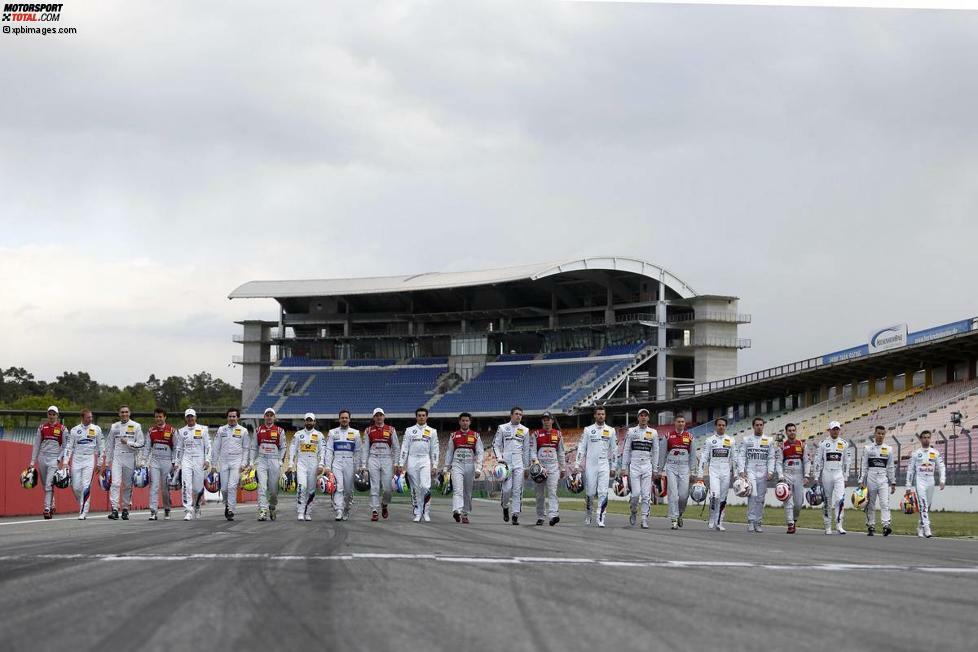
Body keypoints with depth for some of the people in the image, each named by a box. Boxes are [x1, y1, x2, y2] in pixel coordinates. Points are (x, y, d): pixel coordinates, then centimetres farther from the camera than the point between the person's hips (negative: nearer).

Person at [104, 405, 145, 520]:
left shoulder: (136, 426, 4)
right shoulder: (114, 427, 12)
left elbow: (141, 443, -1)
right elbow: (110, 445, 16)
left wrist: (128, 442, -13)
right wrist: (107, 462, 15)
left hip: (130, 459, -1)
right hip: (117, 458, 1)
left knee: (128, 485, 5)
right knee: (115, 483, -12)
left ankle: (125, 509, 14)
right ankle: (114, 509, -16)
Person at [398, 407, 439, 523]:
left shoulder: (432, 431, 10)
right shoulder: (410, 430, 9)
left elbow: (434, 450, 9)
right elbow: (404, 448, 7)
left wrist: (434, 465, 2)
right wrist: (401, 464, 0)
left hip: (425, 461, -1)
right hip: (412, 460, 1)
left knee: (425, 486, -16)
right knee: (415, 489, 1)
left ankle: (426, 512, -4)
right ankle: (417, 513, 8)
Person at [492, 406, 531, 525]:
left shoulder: (525, 430, 13)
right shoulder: (502, 428, 9)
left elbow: (526, 450, 15)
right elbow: (496, 444, 9)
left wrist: (526, 467, 12)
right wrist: (499, 457, -7)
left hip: (519, 463, 1)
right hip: (506, 461, -1)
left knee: (518, 490, -5)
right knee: (507, 488, -9)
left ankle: (516, 515, -3)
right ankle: (505, 507, 19)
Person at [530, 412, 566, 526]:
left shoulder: (558, 434, 11)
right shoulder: (536, 434, 6)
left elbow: (561, 453, 16)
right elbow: (532, 451, 1)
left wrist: (563, 468, 15)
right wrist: (535, 462, -16)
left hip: (553, 466, 0)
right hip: (539, 465, 0)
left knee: (552, 491, -13)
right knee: (540, 494, 5)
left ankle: (553, 515, -25)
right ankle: (540, 518, 13)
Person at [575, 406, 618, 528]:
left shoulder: (611, 431, 9)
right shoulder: (588, 430, 5)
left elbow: (614, 450, 12)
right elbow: (581, 448, 4)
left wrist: (613, 467, 8)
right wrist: (578, 465, -4)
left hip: (604, 465, 1)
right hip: (590, 465, 0)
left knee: (603, 493, -10)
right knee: (590, 493, 2)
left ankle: (601, 519, -11)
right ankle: (587, 515, 23)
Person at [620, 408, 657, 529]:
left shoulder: (653, 433, 8)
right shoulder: (631, 432, 5)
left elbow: (655, 452, 11)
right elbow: (626, 450, 5)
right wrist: (624, 468, 0)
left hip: (647, 466, 1)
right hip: (634, 465, -1)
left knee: (646, 495, -3)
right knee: (636, 493, -9)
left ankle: (645, 519, 1)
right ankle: (633, 511, 18)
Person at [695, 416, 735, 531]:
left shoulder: (730, 440, 10)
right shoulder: (709, 440, 4)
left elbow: (734, 458, 14)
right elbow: (703, 457, 2)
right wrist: (699, 474, -4)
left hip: (726, 473, 3)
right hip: (713, 472, -3)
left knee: (723, 499, 4)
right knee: (715, 495, -19)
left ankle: (719, 523, 13)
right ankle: (712, 521, -6)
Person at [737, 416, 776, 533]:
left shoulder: (769, 440, 10)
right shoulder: (746, 440, 7)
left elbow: (771, 458, 8)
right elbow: (741, 456, 4)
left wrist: (770, 472, -4)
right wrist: (742, 471, -7)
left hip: (763, 473, 2)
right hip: (750, 471, -2)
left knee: (760, 498, 3)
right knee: (752, 495, -17)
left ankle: (758, 523, 9)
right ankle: (751, 521, -15)